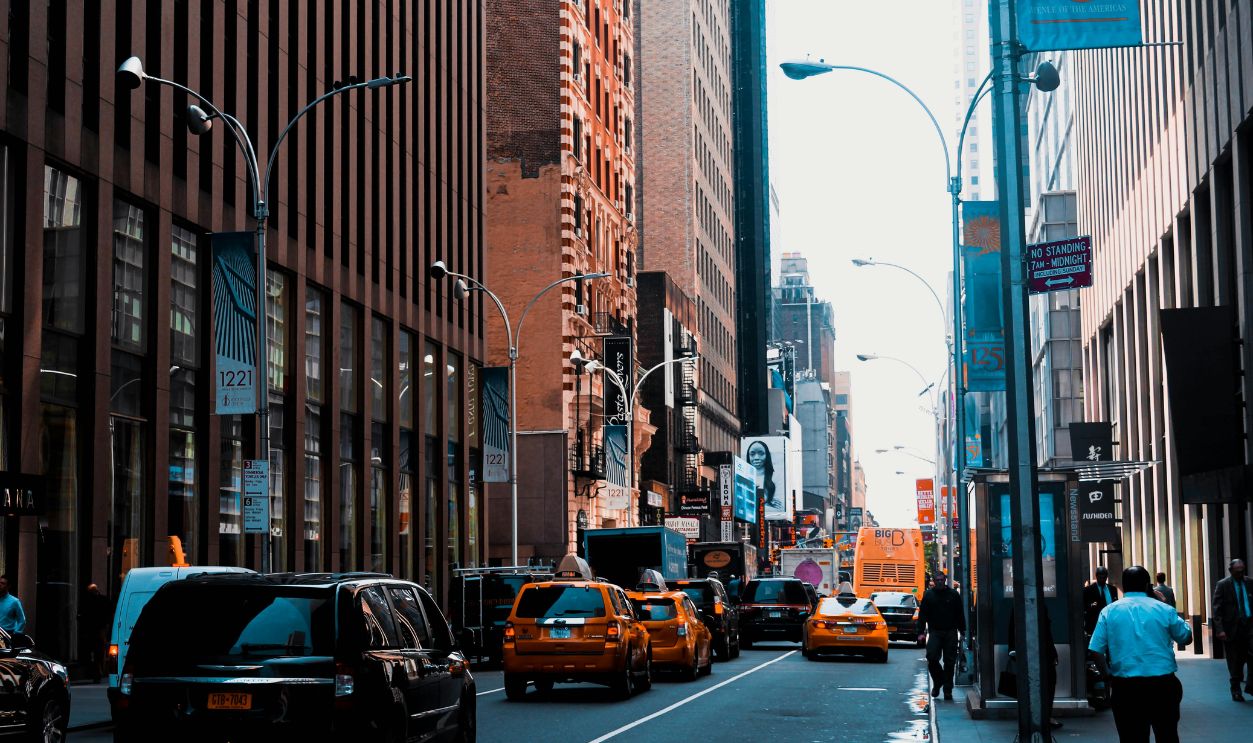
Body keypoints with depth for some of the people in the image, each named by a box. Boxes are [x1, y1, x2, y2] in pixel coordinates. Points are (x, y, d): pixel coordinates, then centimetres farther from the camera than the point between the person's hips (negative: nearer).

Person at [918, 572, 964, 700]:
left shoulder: (954, 595, 7)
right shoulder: (928, 595, 7)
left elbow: (960, 615, 10)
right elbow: (922, 615, 6)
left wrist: (962, 631, 6)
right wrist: (921, 631, -2)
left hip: (950, 633, 0)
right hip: (934, 632, 0)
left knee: (949, 662, 0)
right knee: (932, 658, -14)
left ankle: (948, 690, 7)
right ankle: (937, 682, 10)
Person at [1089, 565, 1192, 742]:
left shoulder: (1109, 611, -1)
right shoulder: (1164, 610, -1)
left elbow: (1095, 651, -6)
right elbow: (1186, 637, 14)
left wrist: (1107, 675, 9)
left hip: (1125, 686, 0)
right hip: (1163, 684, 0)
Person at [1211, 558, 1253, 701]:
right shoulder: (1223, 585, -2)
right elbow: (1217, 609, -5)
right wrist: (1220, 629, -14)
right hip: (1232, 627, -2)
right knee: (1235, 663, 5)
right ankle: (1236, 690, 18)